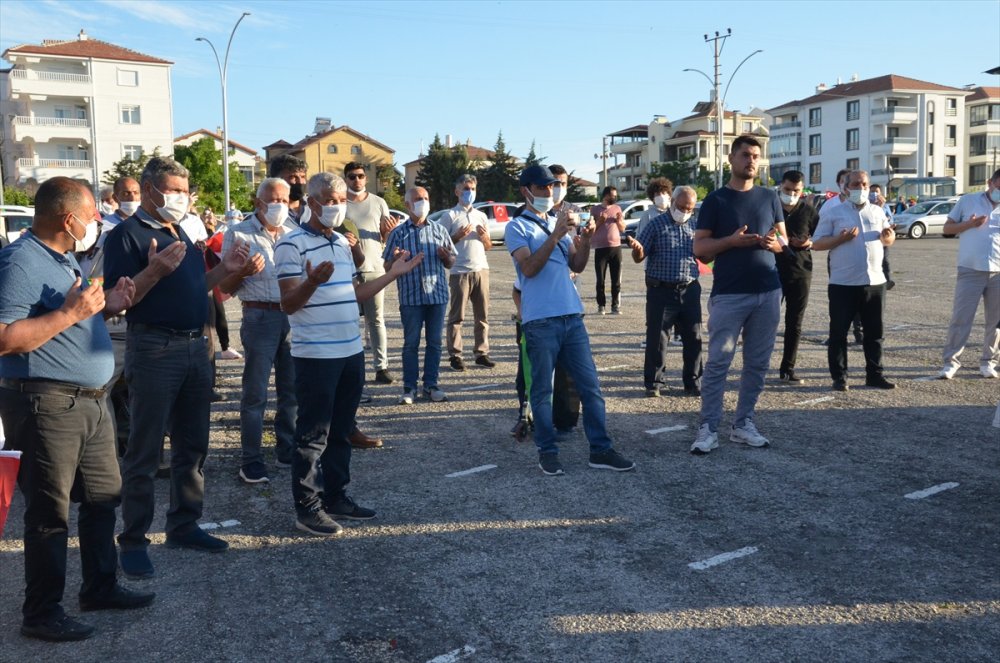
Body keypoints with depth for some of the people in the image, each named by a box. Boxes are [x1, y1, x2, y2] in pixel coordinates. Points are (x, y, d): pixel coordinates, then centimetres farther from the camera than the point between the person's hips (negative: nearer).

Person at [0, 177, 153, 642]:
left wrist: (107, 307, 7)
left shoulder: (62, 259, 14)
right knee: (49, 513, 1)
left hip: (89, 401, 10)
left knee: (104, 498, 16)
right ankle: (41, 613, 16)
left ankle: (101, 587, 32)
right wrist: (70, 312, -25)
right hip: (45, 405, -9)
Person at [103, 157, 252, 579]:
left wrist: (224, 269, 8)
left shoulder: (180, 232, 16)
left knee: (192, 445, 13)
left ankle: (184, 525, 24)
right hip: (154, 349, -8)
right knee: (144, 451, 0)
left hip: (195, 347, 8)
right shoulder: (127, 234, -9)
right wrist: (154, 270, -31)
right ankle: (133, 540, 10)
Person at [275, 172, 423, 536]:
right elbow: (288, 304, -16)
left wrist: (392, 274, 19)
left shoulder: (343, 243, 14)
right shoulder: (292, 244, -11)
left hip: (351, 352, 8)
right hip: (315, 355, -8)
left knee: (340, 431, 15)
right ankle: (307, 507, 11)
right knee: (313, 434, 0)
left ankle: (335, 497, 26)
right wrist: (313, 281, -35)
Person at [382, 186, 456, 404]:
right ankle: (409, 387, 10)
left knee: (434, 342, 6)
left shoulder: (439, 230, 11)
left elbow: (450, 263, 15)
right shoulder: (398, 233, 4)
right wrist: (396, 259, -16)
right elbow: (387, 267, 5)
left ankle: (431, 385, 15)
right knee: (411, 343, 3)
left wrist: (446, 256, -7)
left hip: (437, 294, 2)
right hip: (410, 296, -2)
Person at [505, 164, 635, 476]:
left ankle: (600, 450, 11)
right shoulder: (517, 227, -1)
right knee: (542, 390, 2)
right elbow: (529, 268, -15)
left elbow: (577, 266, 15)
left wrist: (585, 240, -3)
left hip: (572, 316, 6)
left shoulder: (559, 222, 18)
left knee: (590, 385, 5)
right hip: (540, 321, -6)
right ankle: (547, 451, 14)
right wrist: (556, 235, -20)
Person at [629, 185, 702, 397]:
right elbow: (639, 258, -2)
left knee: (693, 338, 6)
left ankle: (693, 383, 18)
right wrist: (637, 249, -25)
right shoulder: (656, 225, 0)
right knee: (656, 339, 1)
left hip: (689, 290, 4)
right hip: (661, 291, -4)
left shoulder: (694, 227, 12)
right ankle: (653, 383, 12)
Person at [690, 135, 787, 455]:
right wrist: (731, 240, -18)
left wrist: (774, 242, -8)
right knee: (718, 362, -4)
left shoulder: (769, 197, 11)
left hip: (768, 292, 4)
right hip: (728, 294, -4)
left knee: (757, 363, 7)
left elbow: (785, 239, 15)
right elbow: (699, 248, -3)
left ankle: (743, 424, 18)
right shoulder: (716, 199, 1)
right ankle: (709, 428, 1)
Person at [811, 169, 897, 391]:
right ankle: (839, 377, 8)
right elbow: (816, 243, -3)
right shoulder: (833, 213, 1)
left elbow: (889, 241, 20)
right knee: (839, 332, 0)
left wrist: (888, 236, -4)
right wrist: (841, 238, -18)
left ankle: (875, 374, 19)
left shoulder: (878, 212, 14)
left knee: (874, 332, 9)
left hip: (875, 281, 4)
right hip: (843, 283, -4)